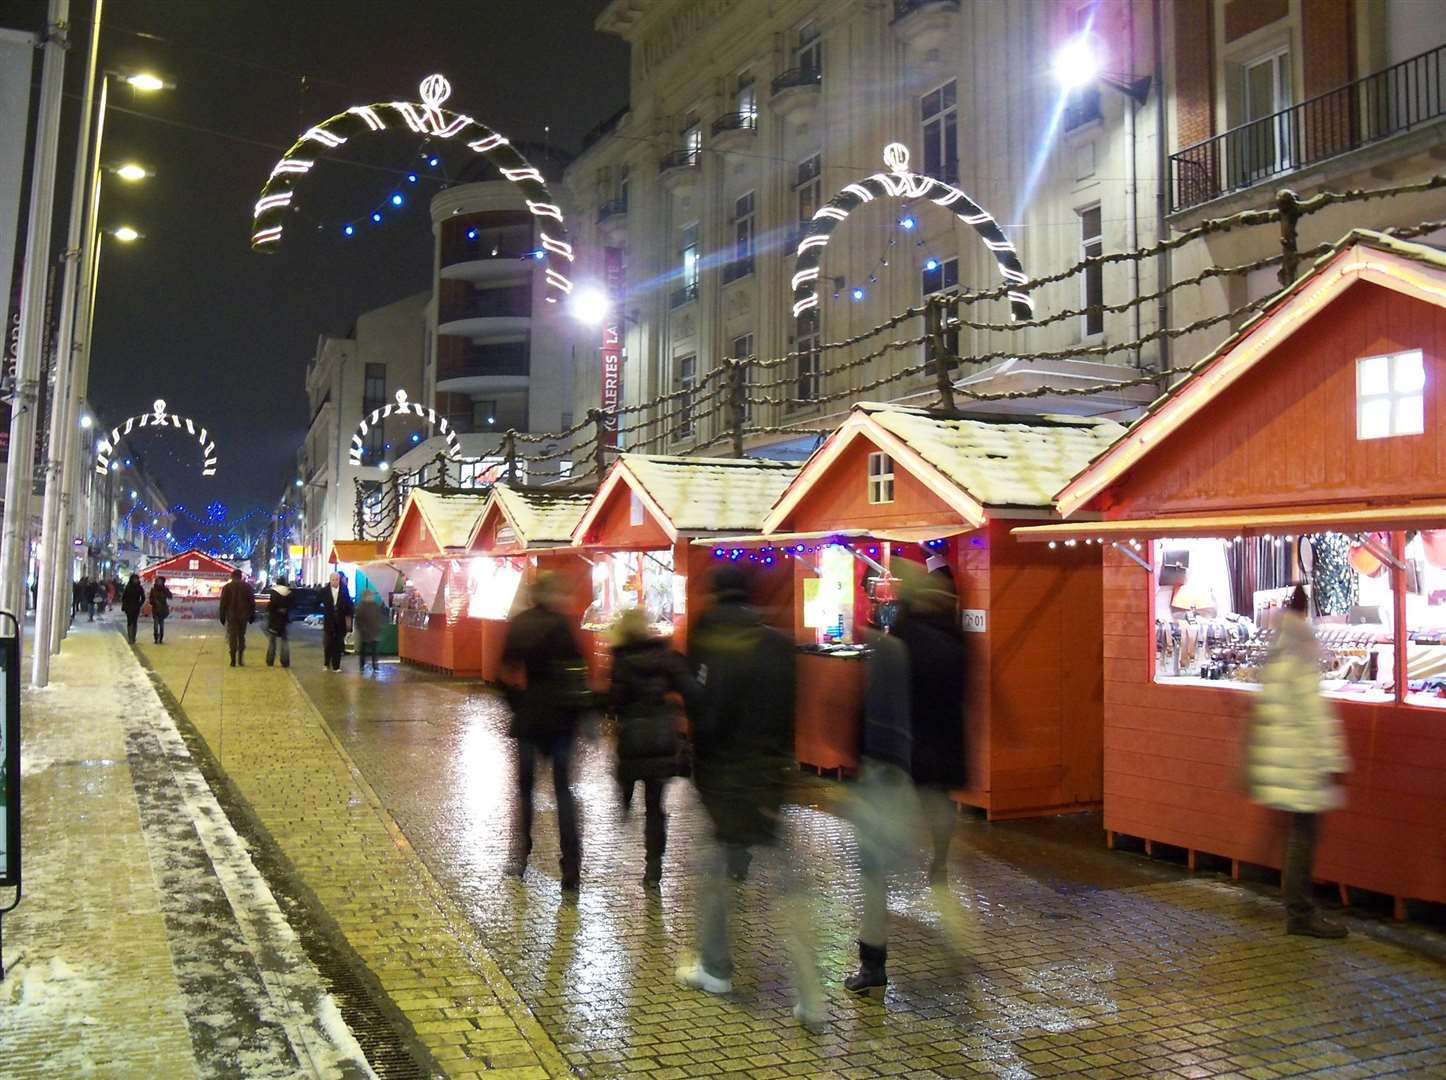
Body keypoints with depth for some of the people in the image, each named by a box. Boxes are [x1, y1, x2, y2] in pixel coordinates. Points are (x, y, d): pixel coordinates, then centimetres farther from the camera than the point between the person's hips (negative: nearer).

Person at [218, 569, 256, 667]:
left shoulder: (227, 587, -1)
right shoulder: (247, 587, 4)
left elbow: (223, 603, -1)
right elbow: (252, 603, 4)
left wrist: (222, 617, 3)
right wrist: (252, 616, 9)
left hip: (231, 617, -2)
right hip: (243, 616, 2)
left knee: (232, 638, 1)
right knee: (241, 637, 12)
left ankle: (233, 661, -3)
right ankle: (241, 660, 8)